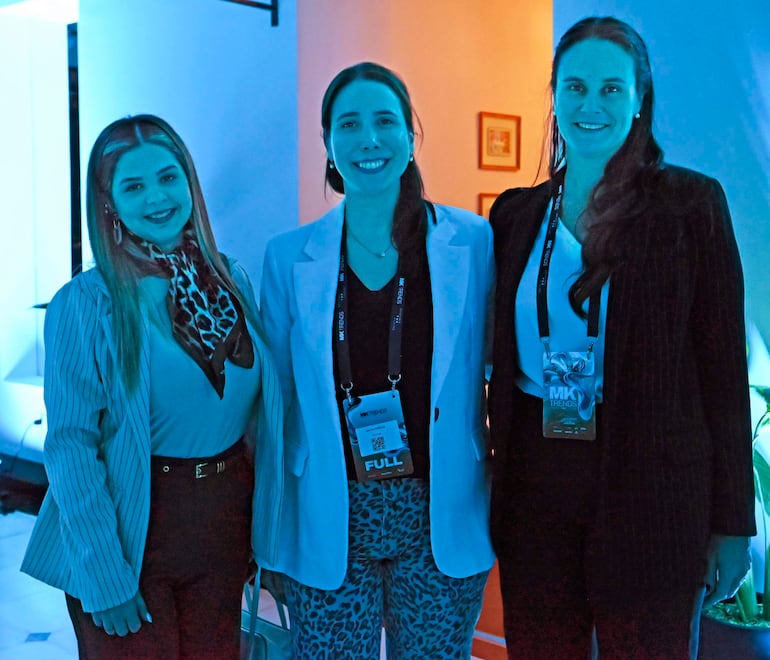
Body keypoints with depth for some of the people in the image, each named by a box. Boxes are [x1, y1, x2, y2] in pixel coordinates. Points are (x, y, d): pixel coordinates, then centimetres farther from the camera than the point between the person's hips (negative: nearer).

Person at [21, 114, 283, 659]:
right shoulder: (84, 304, -14)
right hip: (131, 534, -4)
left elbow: (257, 412, 7)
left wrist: (266, 531, 7)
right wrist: (104, 576, -16)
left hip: (225, 531, 5)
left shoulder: (232, 282, 1)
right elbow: (70, 446, -14)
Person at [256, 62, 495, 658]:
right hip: (328, 529, 0)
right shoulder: (288, 258, -1)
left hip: (440, 521, 0)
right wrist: (267, 535, 5)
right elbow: (276, 398, 4)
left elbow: (497, 368, 4)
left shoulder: (472, 242, -3)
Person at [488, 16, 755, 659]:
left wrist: (732, 523, -4)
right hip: (536, 488, 3)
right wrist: (497, 477, 5)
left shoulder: (690, 203, -2)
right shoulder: (516, 213, 7)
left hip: (651, 490, -2)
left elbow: (722, 365, -3)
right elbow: (501, 359, 11)